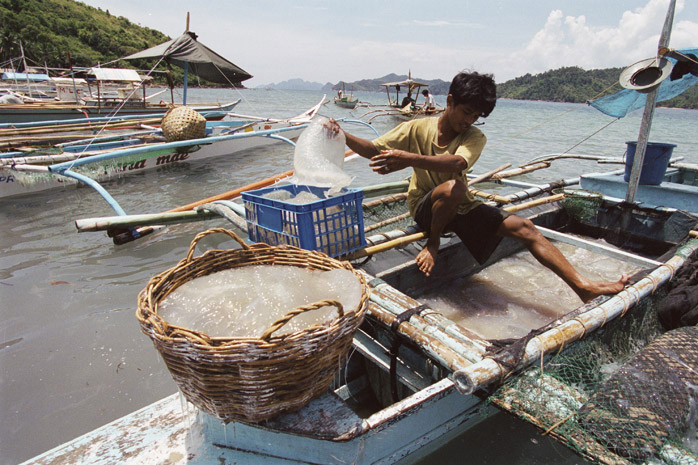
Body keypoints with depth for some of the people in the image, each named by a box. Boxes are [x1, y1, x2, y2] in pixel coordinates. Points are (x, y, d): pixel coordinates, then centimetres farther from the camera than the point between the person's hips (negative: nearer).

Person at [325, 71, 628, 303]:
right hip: (425, 208, -3)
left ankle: (584, 288, -8)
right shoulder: (417, 128, -9)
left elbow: (458, 162, -31)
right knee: (453, 187, -40)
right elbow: (373, 150, -10)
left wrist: (410, 159, -47)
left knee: (523, 227, -11)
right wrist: (342, 136, -28)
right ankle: (433, 243, -12)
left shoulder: (474, 137, -7)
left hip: (461, 209, 4)